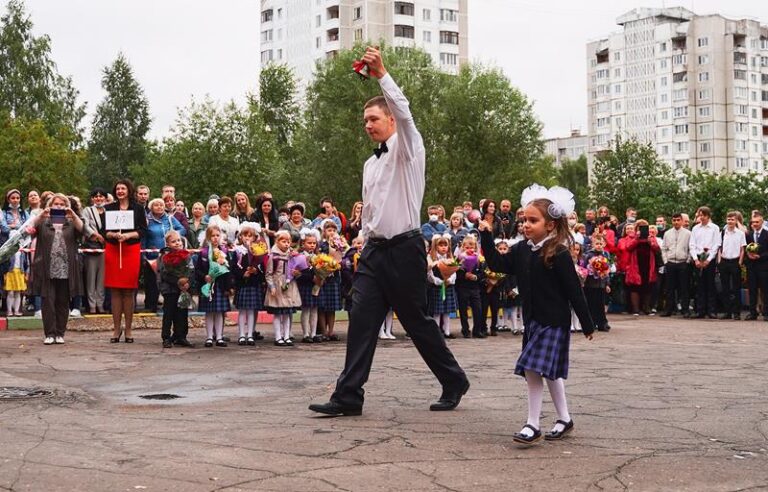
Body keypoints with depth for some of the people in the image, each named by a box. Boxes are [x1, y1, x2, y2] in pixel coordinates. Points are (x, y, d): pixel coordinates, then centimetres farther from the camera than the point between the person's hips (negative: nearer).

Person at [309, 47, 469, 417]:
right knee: (361, 320, -3)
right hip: (374, 249, 7)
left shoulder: (407, 149, -3)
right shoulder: (370, 164, 19)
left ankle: (454, 383, 20)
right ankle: (348, 396, -4)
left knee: (417, 322, 2)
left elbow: (404, 113, -23)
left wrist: (381, 74, -27)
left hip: (404, 248, -7)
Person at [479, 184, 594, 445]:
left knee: (533, 369, -12)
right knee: (551, 372, 15)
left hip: (554, 322, -7)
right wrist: (486, 237, 2)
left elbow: (574, 291, -13)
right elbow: (498, 264, 12)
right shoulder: (522, 250, 4)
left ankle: (533, 425, -4)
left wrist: (587, 324, -9)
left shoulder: (558, 254, -16)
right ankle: (564, 419, 29)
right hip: (533, 321, 7)